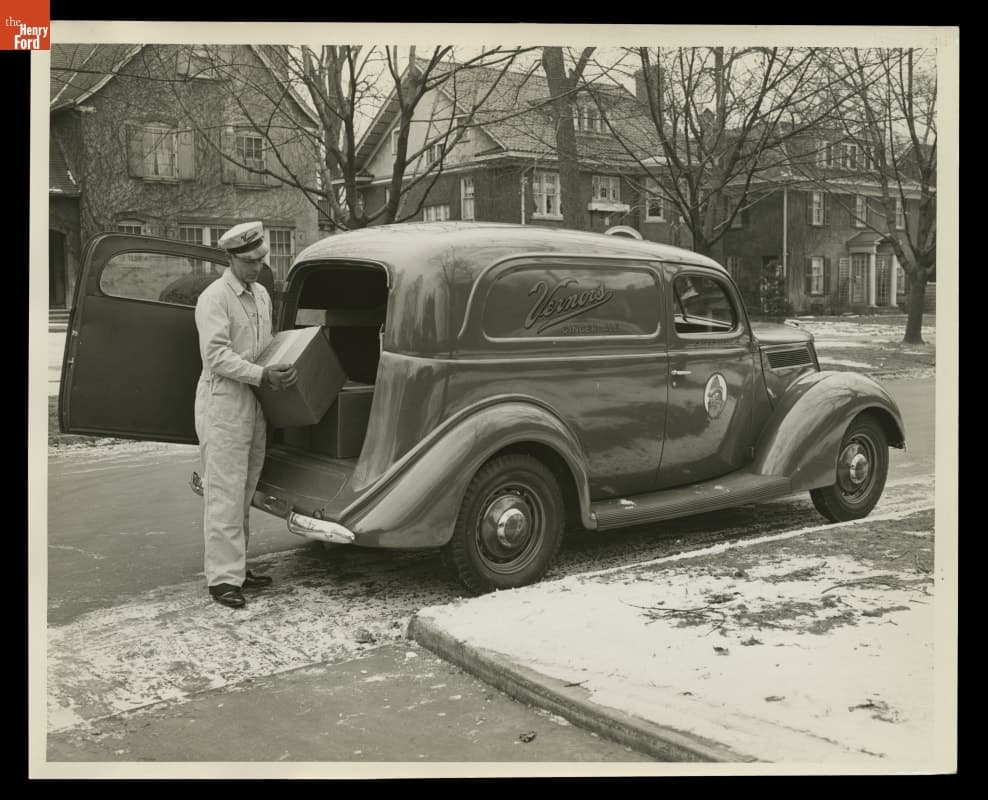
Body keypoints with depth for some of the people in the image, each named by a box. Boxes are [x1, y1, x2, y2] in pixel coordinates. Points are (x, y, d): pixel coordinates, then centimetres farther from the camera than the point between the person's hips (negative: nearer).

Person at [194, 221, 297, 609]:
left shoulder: (261, 294, 14)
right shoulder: (214, 298, -12)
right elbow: (216, 354, -20)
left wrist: (280, 370, 6)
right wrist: (263, 375, -26)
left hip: (255, 403, 8)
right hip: (223, 402, -8)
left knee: (244, 492, 13)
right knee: (224, 493, -6)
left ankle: (237, 567, 22)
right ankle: (222, 578, -2)